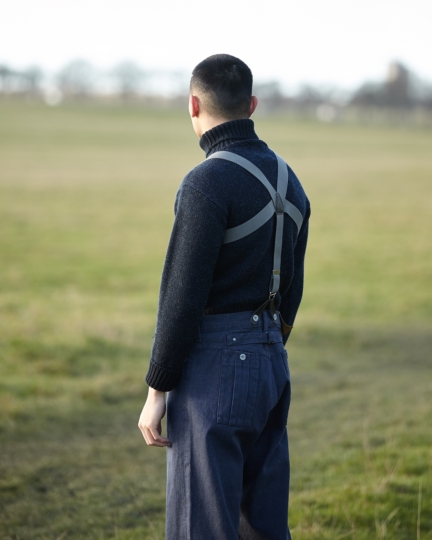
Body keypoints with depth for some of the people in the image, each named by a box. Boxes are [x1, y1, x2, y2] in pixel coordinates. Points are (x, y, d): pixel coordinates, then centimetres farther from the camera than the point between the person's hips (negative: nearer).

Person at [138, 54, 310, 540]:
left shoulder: (208, 183, -17)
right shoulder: (286, 180, 10)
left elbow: (183, 296, -18)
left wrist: (157, 391, -12)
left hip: (213, 372, -8)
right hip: (270, 363, 8)